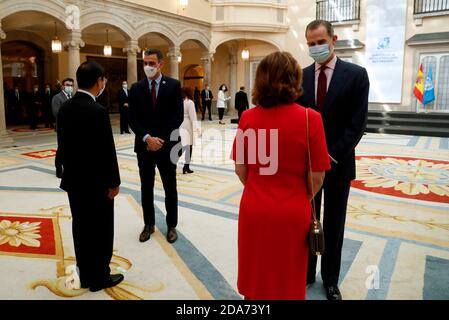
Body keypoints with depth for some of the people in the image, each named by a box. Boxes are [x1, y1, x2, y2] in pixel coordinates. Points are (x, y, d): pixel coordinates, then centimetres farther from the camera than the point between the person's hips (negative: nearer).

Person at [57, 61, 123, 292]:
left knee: (81, 227, 16)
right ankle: (99, 277, 22)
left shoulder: (65, 108, 3)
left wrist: (71, 170, 18)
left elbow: (63, 145, 9)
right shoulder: (97, 111, -21)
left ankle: (86, 275, 31)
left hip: (73, 180, 8)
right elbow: (107, 151, -20)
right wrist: (114, 182, -10)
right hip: (96, 183, -8)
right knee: (100, 230, 7)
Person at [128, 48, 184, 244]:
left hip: (167, 145, -2)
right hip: (144, 146, 2)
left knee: (170, 188, 8)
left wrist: (161, 139, -13)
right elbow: (132, 119, -1)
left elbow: (178, 117, -7)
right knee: (146, 188, 11)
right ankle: (149, 224, 25)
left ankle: (171, 226, 21)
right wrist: (147, 138, -15)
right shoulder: (136, 88, 4)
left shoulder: (173, 85, -2)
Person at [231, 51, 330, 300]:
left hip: (254, 210, 2)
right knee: (288, 282, 20)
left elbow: (241, 169, -1)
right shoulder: (310, 118, -16)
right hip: (292, 214, -2)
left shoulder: (248, 118, -9)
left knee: (256, 277, 23)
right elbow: (316, 177, -9)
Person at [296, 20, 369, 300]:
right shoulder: (301, 77, 4)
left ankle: (330, 280, 28)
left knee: (334, 225, 11)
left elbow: (357, 123, -9)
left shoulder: (356, 74, -5)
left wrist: (333, 155, -15)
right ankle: (305, 273, 29)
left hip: (338, 163, -2)